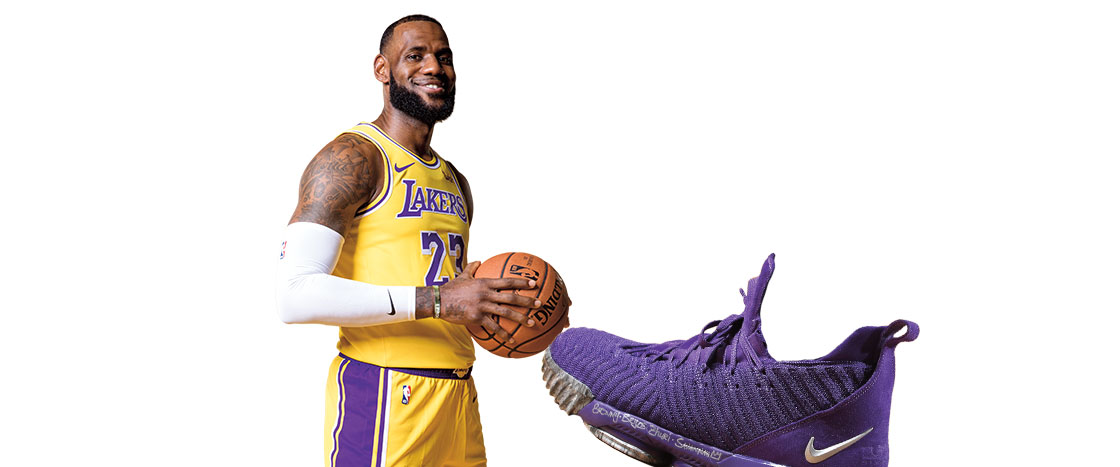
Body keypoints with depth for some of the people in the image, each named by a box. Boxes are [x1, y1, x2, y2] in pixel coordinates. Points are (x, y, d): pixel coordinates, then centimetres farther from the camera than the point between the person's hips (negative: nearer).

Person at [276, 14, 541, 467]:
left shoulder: (455, 182, 18)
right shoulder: (351, 158, -8)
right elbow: (296, 295, -18)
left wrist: (489, 304, 6)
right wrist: (435, 301, -22)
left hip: (458, 393, 7)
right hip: (383, 395, -7)